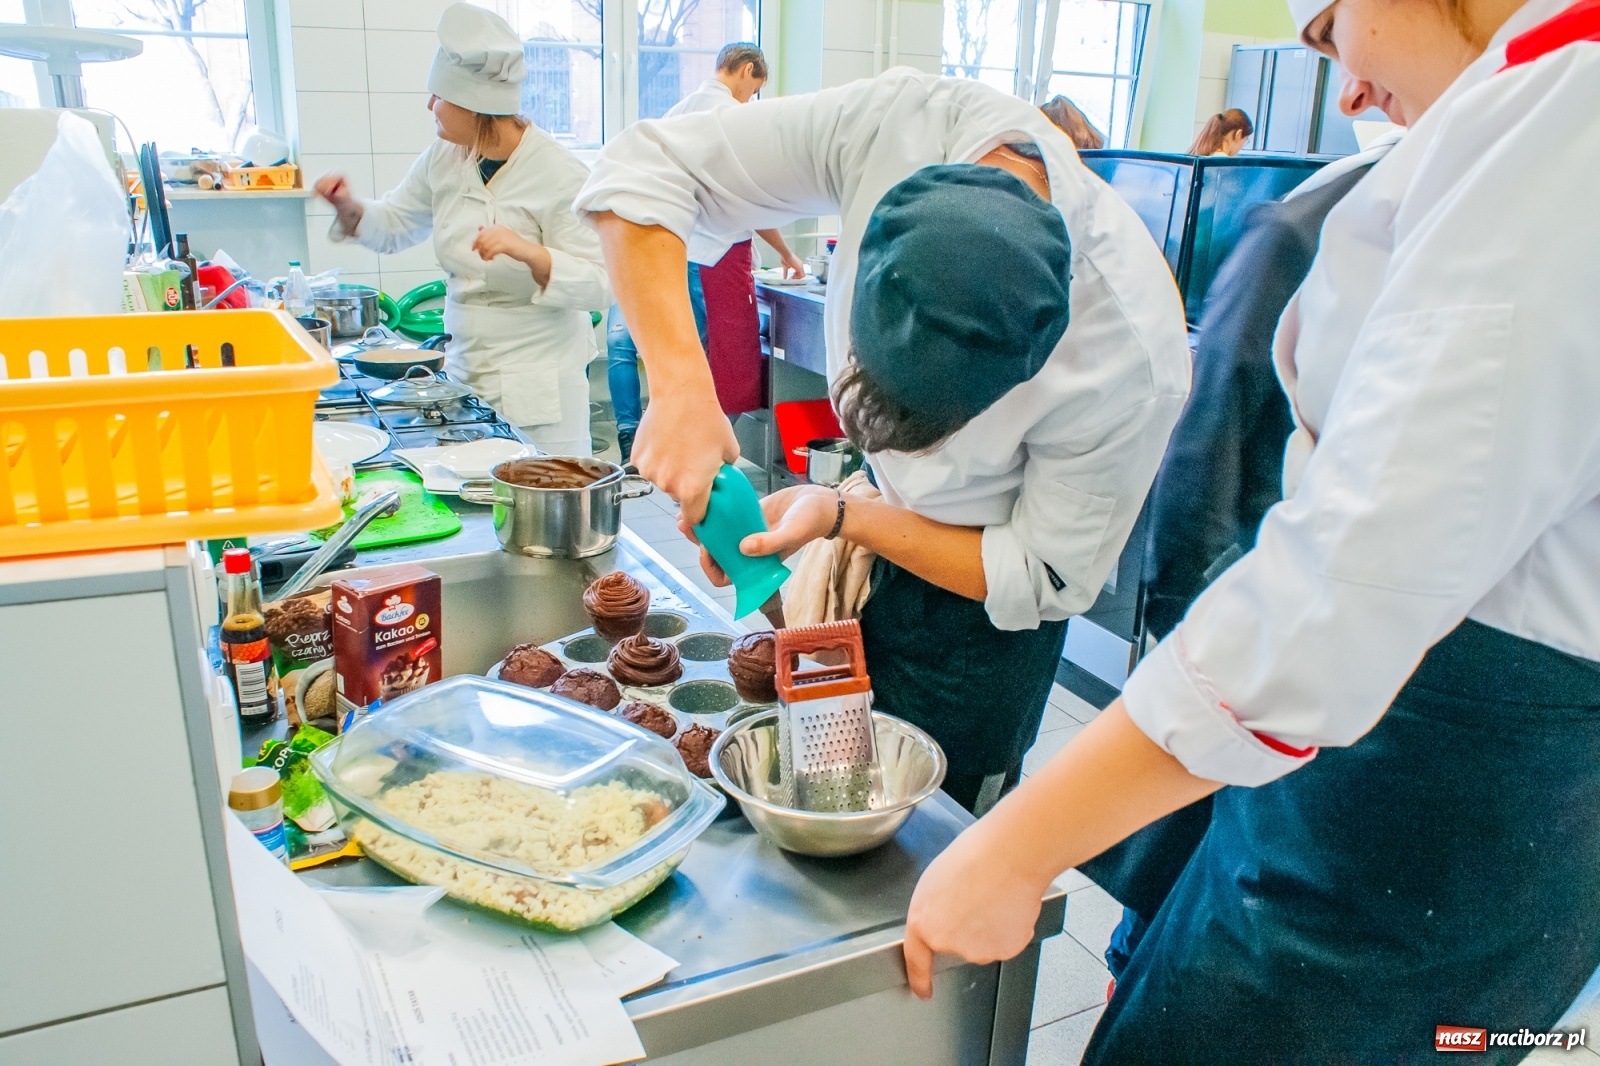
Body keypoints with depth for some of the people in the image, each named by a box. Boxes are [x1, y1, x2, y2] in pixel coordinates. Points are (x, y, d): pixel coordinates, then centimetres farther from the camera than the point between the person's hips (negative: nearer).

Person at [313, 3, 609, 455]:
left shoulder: (559, 176, -15)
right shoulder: (443, 159, 3)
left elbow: (599, 285, -18)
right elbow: (394, 225, 17)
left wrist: (531, 253, -33)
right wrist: (351, 208, -3)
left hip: (538, 380, -6)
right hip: (466, 369, 6)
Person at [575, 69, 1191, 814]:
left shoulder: (1132, 360, -35)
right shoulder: (897, 121, -29)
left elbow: (1042, 579, -20)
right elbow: (641, 168, -23)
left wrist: (842, 518, -28)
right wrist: (681, 387, -37)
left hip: (977, 604, -4)